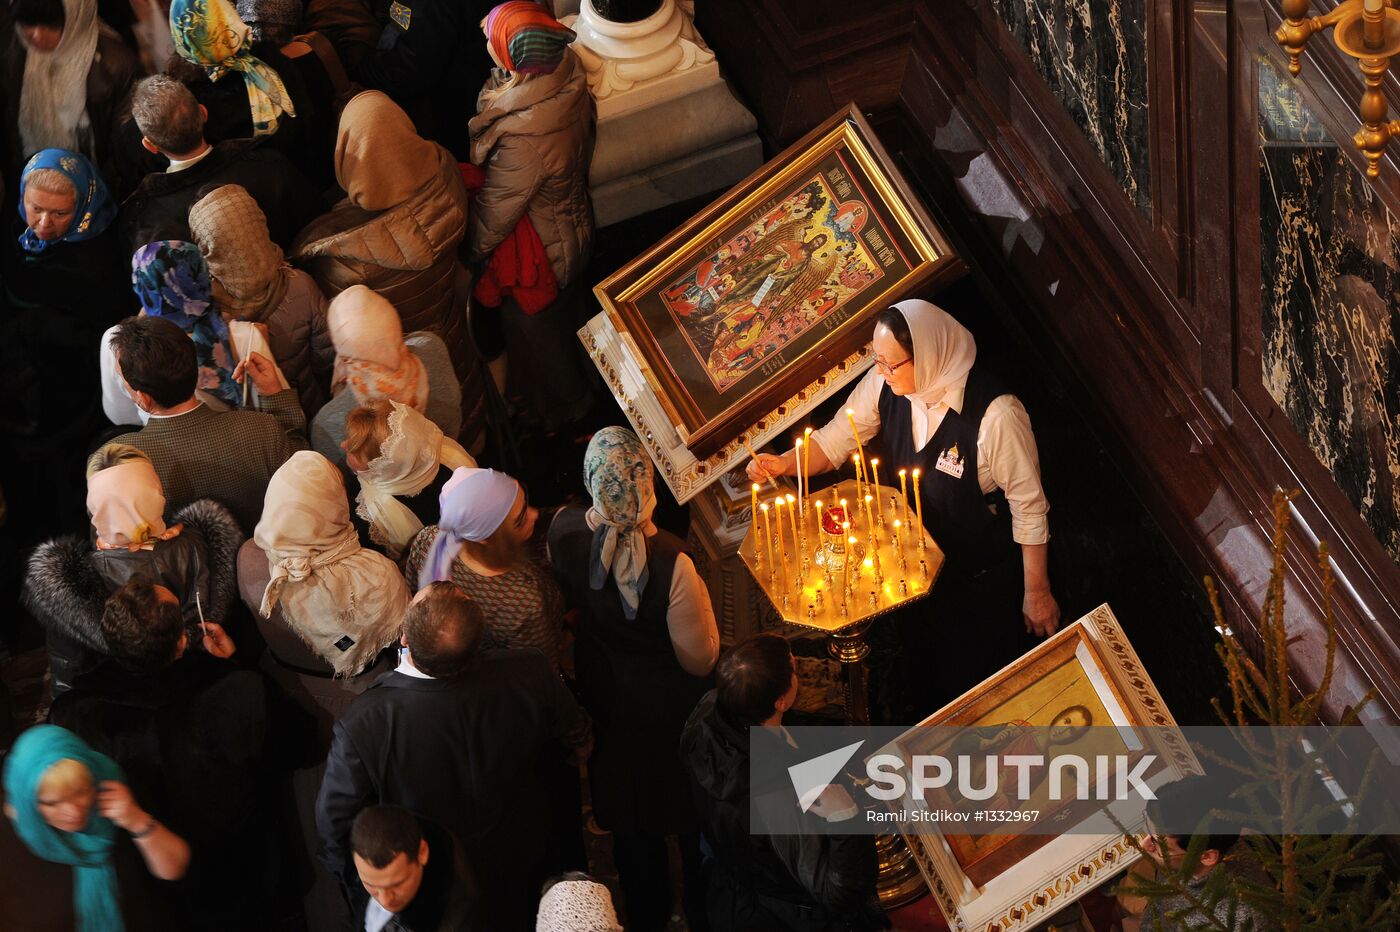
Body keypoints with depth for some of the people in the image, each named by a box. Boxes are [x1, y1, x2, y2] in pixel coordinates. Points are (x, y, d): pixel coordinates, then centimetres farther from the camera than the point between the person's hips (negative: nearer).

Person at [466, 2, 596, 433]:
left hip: (538, 250, -7)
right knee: (557, 318, 35)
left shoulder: (523, 136, -46)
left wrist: (473, 251, -10)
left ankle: (561, 411, 52)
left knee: (533, 328, 24)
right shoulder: (566, 72, -24)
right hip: (571, 223, 7)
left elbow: (496, 212, -26)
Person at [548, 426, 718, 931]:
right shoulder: (671, 562, -38)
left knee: (628, 817, 28)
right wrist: (698, 597, -9)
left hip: (603, 695, 4)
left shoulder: (564, 529, -24)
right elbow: (701, 659, -25)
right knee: (691, 815, 24)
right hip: (669, 706, -4)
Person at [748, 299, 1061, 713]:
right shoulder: (886, 384, -20)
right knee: (921, 668, 30)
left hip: (981, 581, -5)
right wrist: (784, 463, -22)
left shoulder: (996, 415, -35)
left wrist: (1037, 593, -14)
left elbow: (1029, 508, -23)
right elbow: (835, 440, -3)